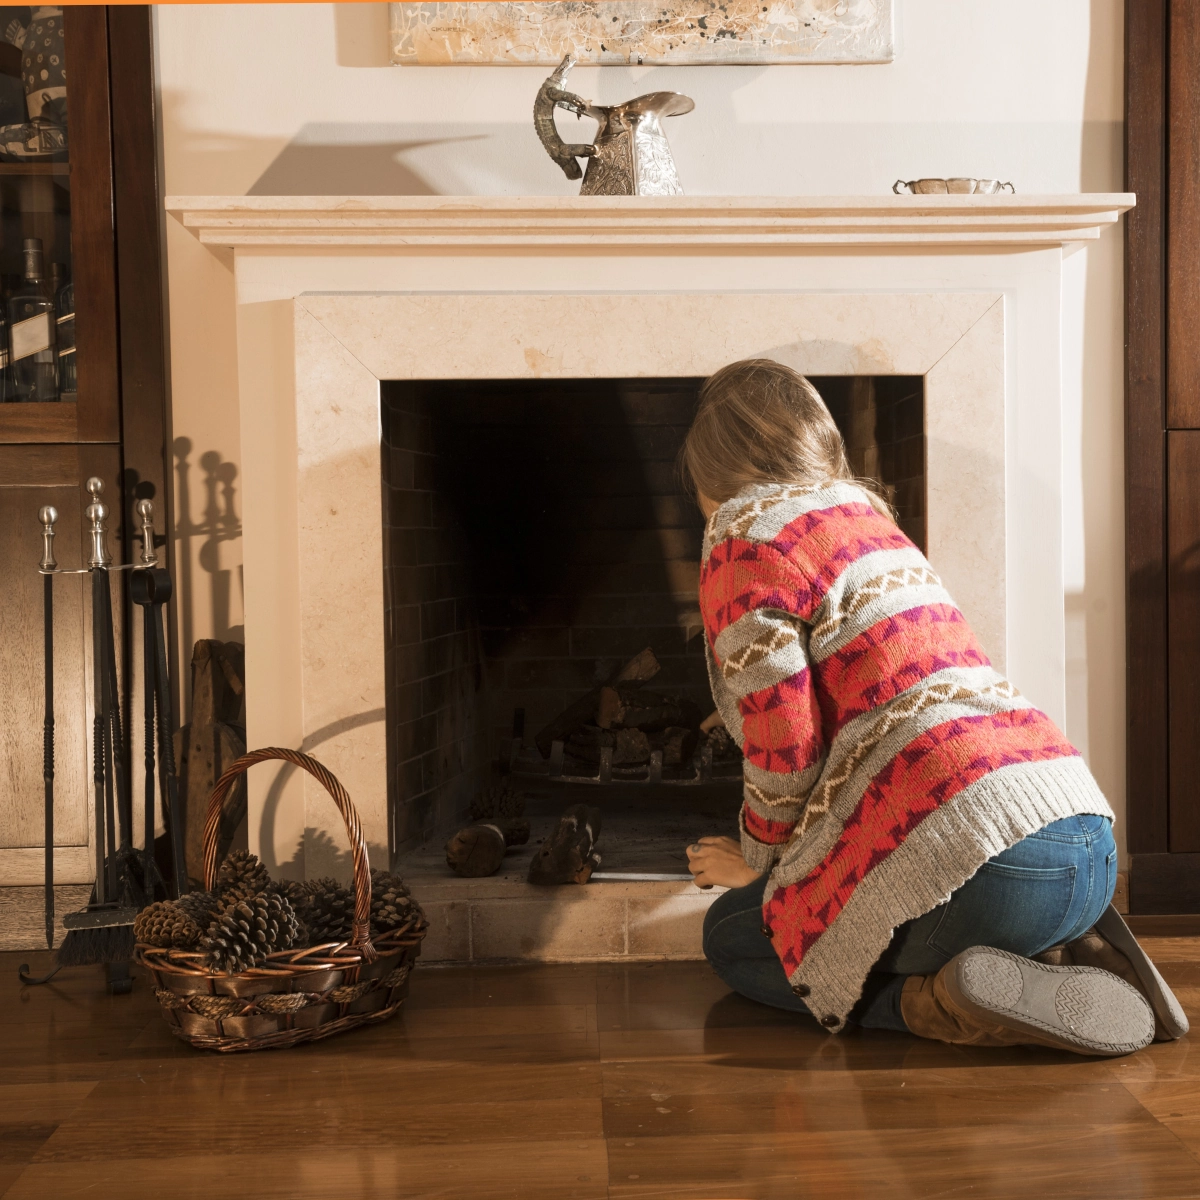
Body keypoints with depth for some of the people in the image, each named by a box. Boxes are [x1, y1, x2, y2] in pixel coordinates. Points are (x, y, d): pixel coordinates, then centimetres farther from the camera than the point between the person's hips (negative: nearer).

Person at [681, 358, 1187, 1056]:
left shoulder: (748, 537, -1)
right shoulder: (870, 516, 25)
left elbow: (785, 746, -7)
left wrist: (758, 859, 12)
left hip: (978, 853, -8)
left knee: (732, 937, 15)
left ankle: (944, 1003, -9)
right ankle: (1051, 958, 9)